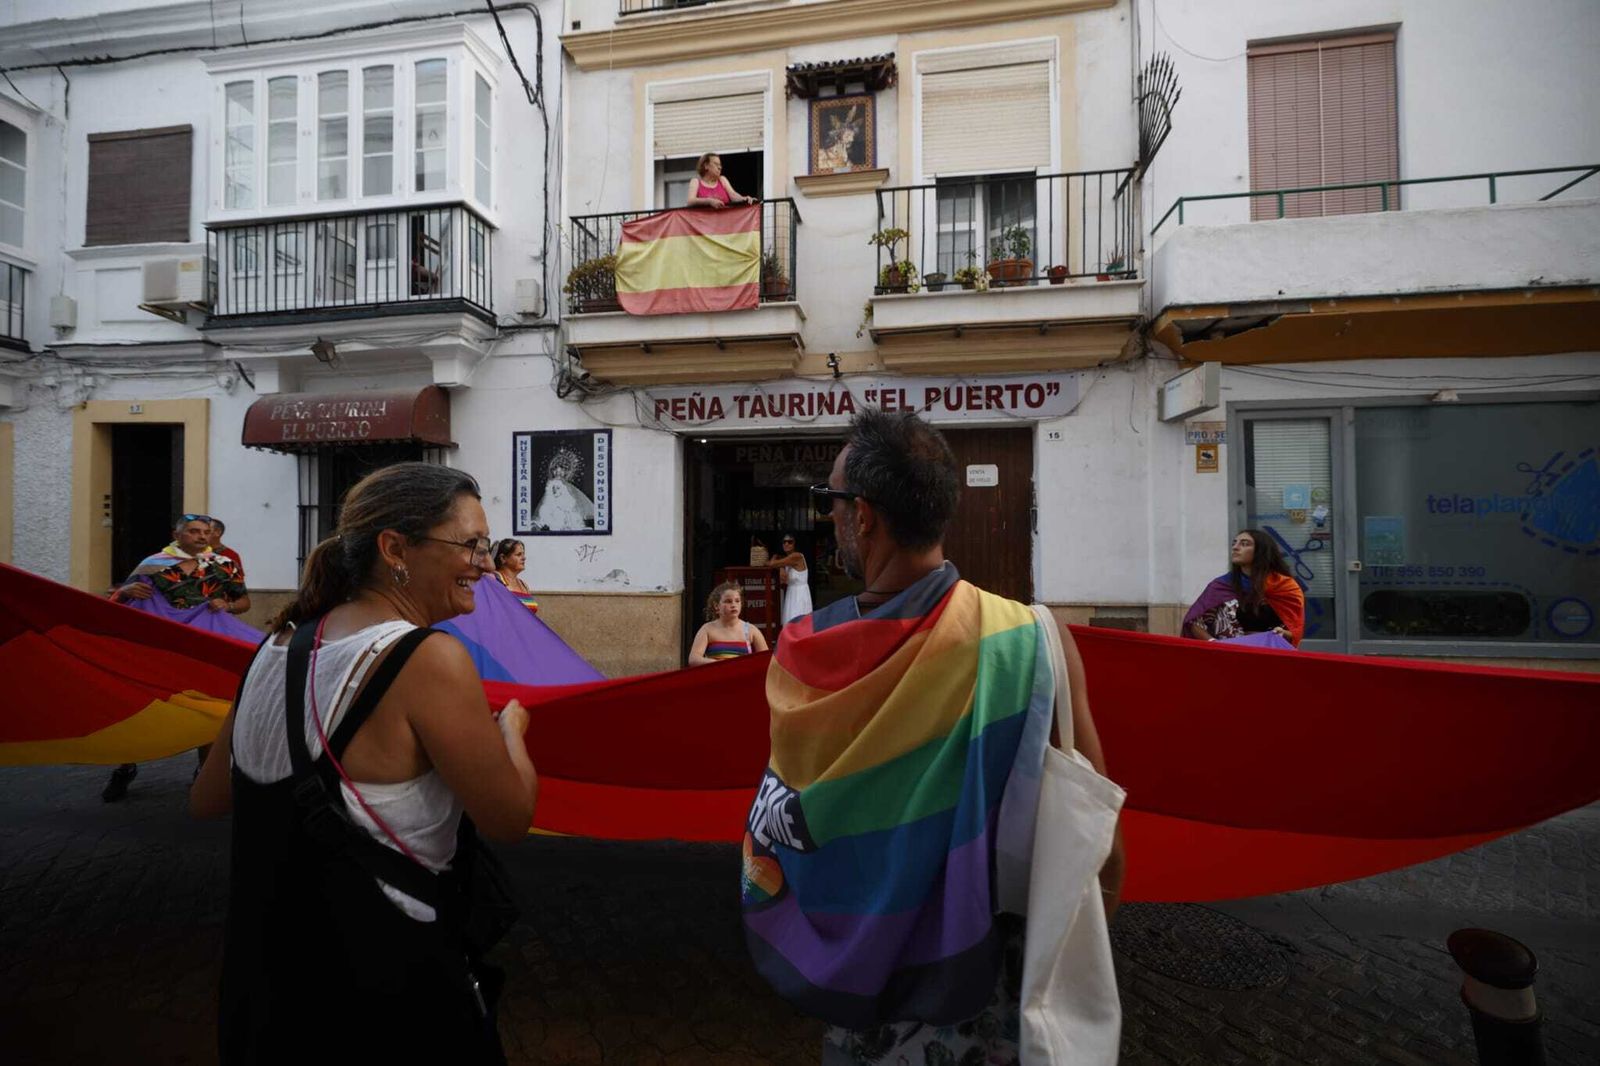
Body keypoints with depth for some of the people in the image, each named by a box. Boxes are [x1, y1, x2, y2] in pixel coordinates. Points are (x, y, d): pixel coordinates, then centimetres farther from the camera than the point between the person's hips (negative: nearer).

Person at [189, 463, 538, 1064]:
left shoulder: (279, 646, -3)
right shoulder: (430, 659, -26)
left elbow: (206, 801, 9)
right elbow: (510, 819, -19)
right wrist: (512, 726, -2)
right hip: (384, 994, -6)